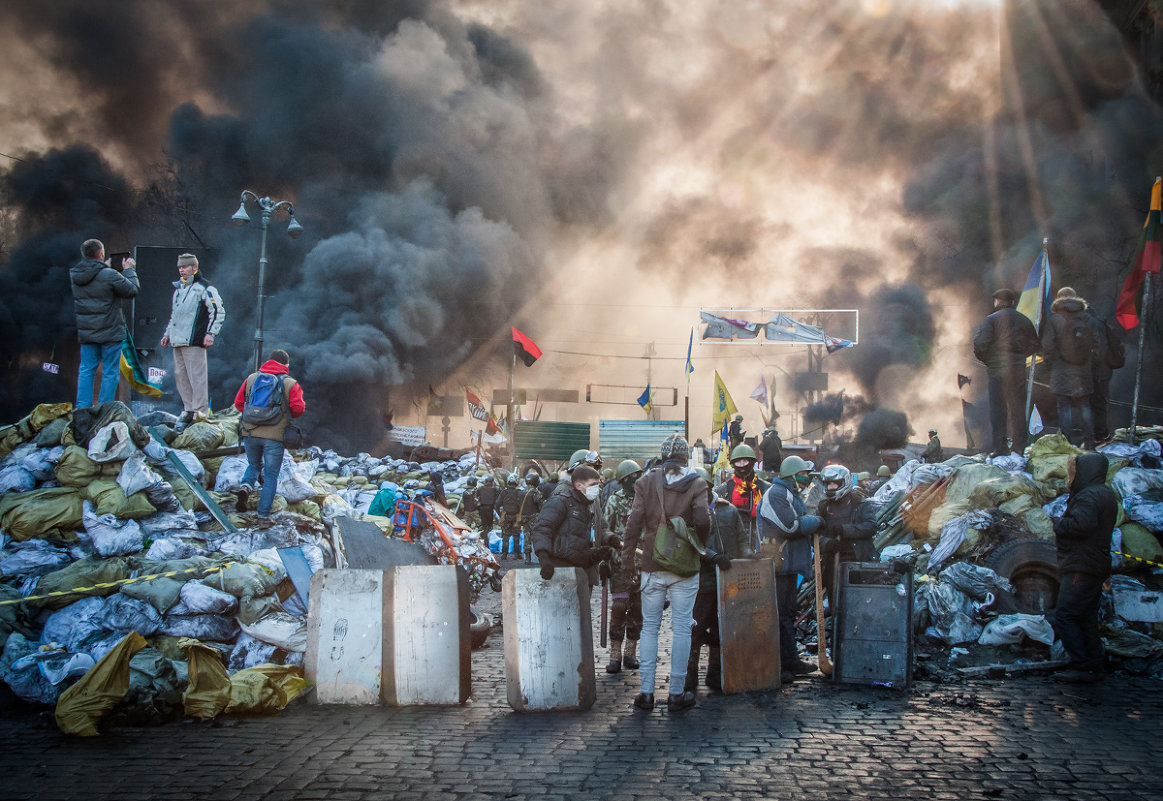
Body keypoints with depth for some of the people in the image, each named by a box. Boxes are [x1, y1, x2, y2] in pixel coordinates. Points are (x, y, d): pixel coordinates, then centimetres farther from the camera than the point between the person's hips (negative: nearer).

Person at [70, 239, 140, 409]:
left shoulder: (73, 275, 3)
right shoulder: (109, 275, -17)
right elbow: (132, 290, -8)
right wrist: (129, 271, 7)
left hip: (85, 332, 6)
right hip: (110, 332, -6)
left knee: (86, 370, 12)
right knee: (110, 372, 2)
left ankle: (82, 408, 9)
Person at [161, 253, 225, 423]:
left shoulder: (204, 288, -3)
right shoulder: (178, 288, 23)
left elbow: (219, 311, -6)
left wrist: (210, 333, -13)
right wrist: (167, 333, 28)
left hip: (194, 341, -8)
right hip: (177, 341, 8)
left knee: (196, 377, -10)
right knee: (180, 376, 8)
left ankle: (200, 411, -9)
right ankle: (188, 408, 15)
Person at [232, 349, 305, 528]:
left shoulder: (251, 378, 8)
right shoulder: (290, 383, -1)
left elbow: (238, 403, 9)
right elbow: (298, 409, -8)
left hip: (250, 433, 3)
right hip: (274, 436, -3)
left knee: (254, 465, 28)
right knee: (271, 476, 7)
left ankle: (246, 486, -2)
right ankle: (263, 516, 4)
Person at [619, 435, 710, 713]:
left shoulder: (646, 482, 2)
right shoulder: (696, 483, -3)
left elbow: (634, 521, -4)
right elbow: (702, 519, -15)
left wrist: (627, 558, 2)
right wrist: (700, 544, 4)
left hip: (652, 565, 2)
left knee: (650, 627, 9)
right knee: (681, 628, 4)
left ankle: (646, 691, 8)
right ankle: (677, 693, 7)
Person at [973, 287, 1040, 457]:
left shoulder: (992, 319, -6)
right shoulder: (1024, 320, 8)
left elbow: (980, 344, -14)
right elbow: (1034, 345, 10)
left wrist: (984, 359, 3)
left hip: (998, 368, -4)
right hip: (1019, 368, 4)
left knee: (998, 408, -1)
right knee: (1018, 407, 12)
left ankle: (1000, 447, -4)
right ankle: (1020, 445, 14)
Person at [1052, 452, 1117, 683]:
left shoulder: (1089, 495, -14)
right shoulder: (1106, 495, 20)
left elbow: (1082, 524, -30)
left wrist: (1059, 524, -13)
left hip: (1081, 568, -11)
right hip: (1095, 568, 11)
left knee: (1064, 616, -10)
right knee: (1086, 619, 13)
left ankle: (1082, 667, -12)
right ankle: (1094, 668, 15)